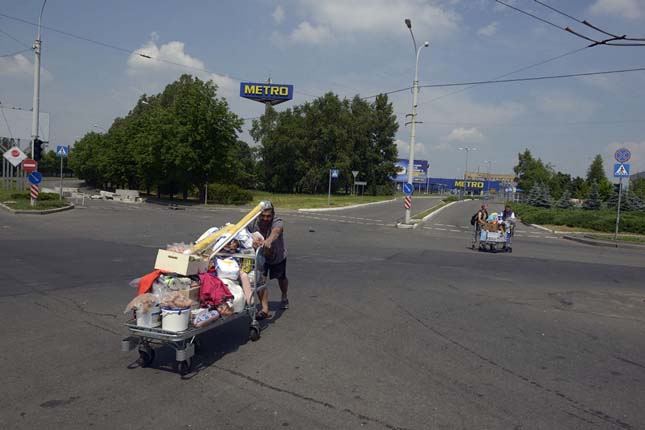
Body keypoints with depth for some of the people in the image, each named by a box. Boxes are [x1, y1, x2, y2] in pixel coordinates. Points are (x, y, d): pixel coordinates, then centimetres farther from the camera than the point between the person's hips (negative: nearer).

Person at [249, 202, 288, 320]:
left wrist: (268, 241, -80)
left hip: (278, 256, 0)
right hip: (260, 256, 0)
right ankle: (265, 310, -9)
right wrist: (252, 240, -60)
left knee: (281, 278, 21)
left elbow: (276, 231, -58)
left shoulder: (278, 223, -37)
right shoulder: (253, 224, -27)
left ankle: (284, 298, 52)